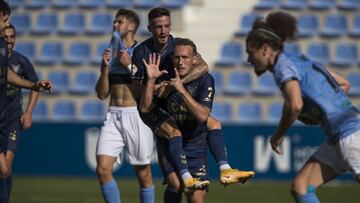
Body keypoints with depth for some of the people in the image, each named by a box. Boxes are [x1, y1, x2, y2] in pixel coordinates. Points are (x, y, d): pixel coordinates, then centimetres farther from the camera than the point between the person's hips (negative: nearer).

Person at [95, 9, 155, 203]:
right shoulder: (110, 54, 13)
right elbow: (102, 94, 11)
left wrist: (130, 65, -14)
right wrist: (105, 67, -3)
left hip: (137, 115, -4)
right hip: (113, 115, 4)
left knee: (143, 173, 2)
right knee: (103, 169, -9)